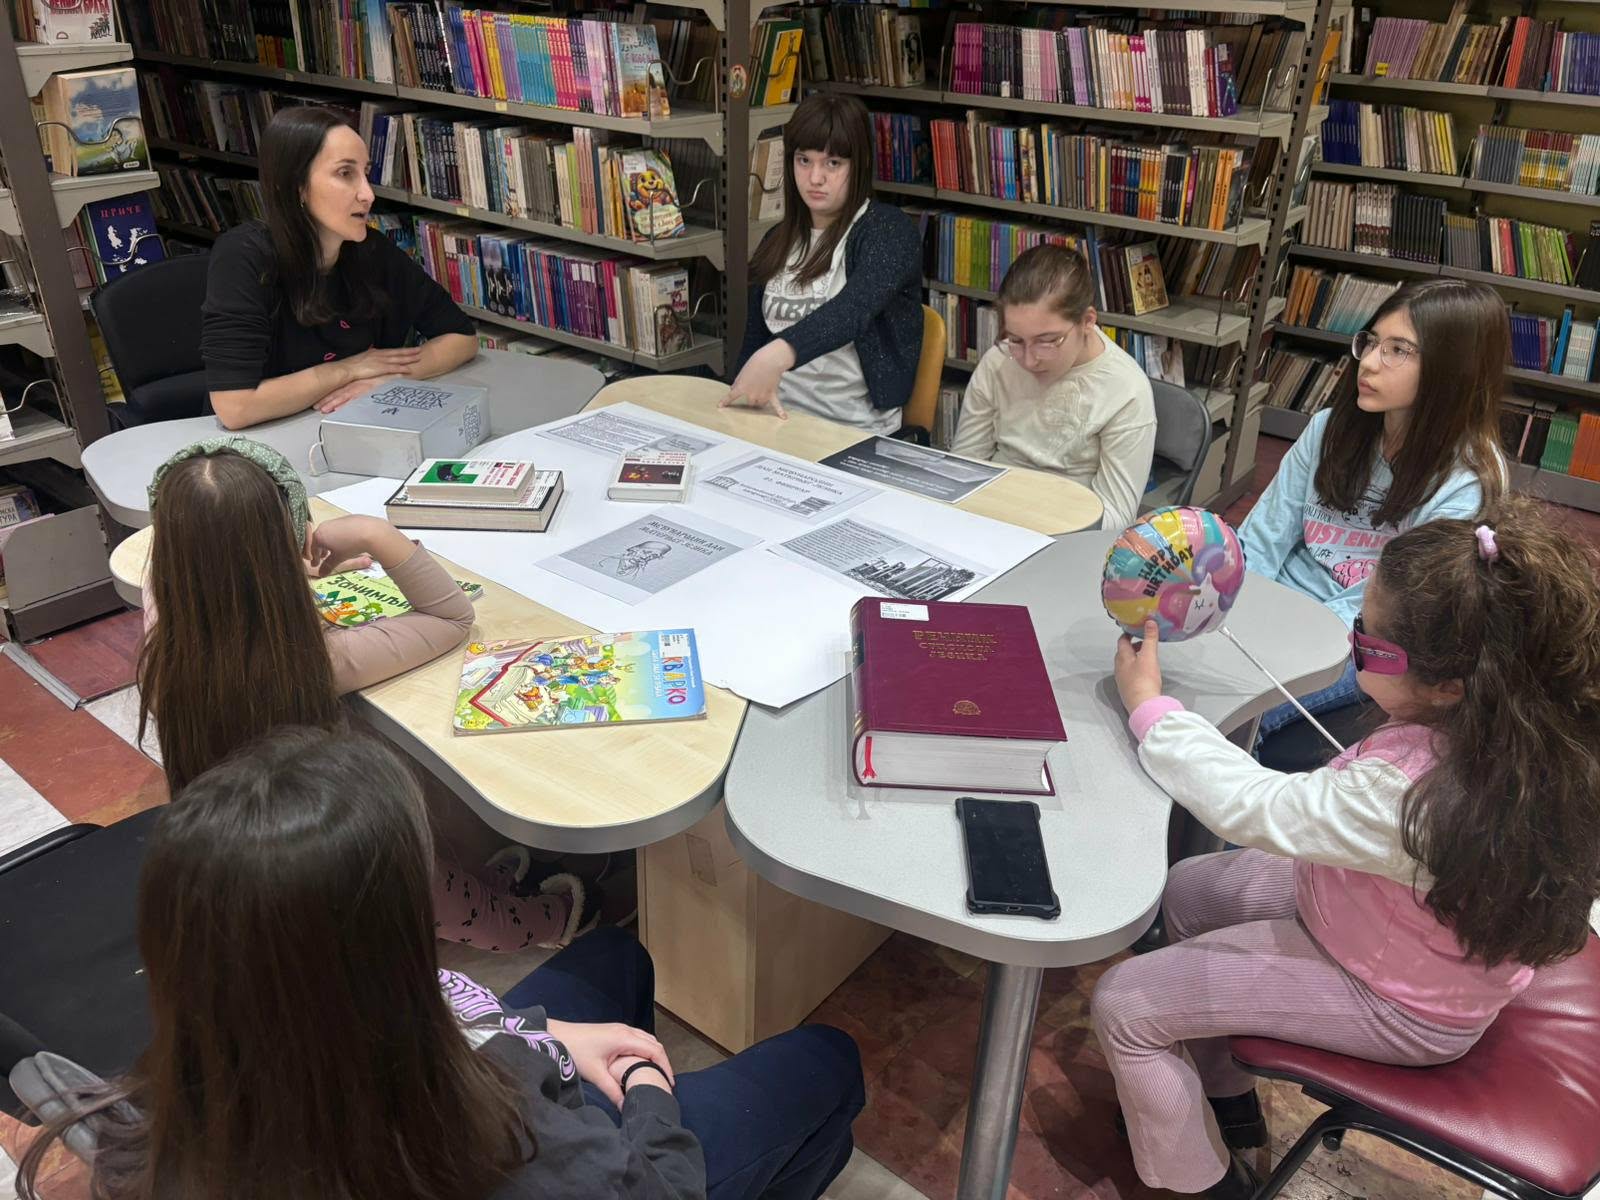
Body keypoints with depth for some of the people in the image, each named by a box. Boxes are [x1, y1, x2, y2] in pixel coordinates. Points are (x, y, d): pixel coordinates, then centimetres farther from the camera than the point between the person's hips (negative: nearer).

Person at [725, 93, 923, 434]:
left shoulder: (889, 230, -5)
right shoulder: (777, 240, 15)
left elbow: (855, 308, -25)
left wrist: (779, 354, -41)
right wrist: (739, 399, -2)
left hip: (857, 430, -5)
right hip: (780, 419, 5)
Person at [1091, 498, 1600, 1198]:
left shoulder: (1410, 796, -43)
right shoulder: (1524, 725, -20)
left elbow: (1252, 808, -29)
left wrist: (1147, 705, -19)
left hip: (1399, 1008, -8)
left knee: (1123, 1005, -6)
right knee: (1187, 890, 20)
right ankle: (1226, 1099, 36)